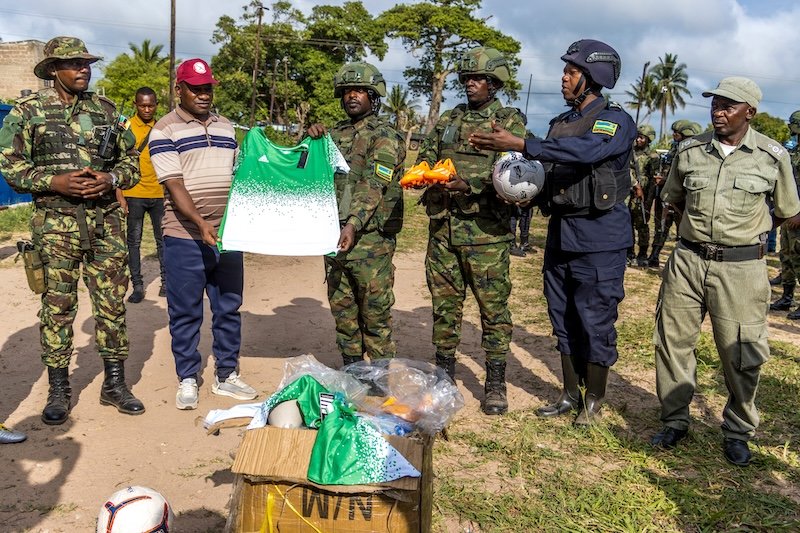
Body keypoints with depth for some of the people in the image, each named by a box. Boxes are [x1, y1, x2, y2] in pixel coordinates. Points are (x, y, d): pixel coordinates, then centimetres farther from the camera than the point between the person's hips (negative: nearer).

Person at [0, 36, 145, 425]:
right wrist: (55, 181, -14)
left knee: (112, 301, 5)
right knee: (57, 305, 3)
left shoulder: (105, 110, 11)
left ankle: (115, 384, 18)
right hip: (55, 222, -2)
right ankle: (58, 389, 16)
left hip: (106, 221, 3)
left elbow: (130, 160, 14)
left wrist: (110, 179, -7)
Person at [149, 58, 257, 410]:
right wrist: (200, 222, -26)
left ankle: (226, 376, 23)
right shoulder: (165, 129, -4)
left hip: (227, 235, 5)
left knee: (228, 308, 11)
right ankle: (187, 380, 18)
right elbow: (174, 184, -14)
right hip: (185, 237, -5)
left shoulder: (226, 127, 14)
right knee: (185, 313, 5)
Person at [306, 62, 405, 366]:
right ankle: (350, 368, 26)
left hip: (370, 236, -7)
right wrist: (313, 140, -1)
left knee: (375, 309, -1)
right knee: (340, 306, 13)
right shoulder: (337, 133, 15)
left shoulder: (385, 135, -6)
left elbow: (374, 185, -18)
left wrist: (354, 223, -30)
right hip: (335, 234, 7)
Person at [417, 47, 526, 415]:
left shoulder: (510, 122, 0)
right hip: (443, 225, 5)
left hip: (486, 229, -4)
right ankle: (444, 373, 26)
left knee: (493, 306, 1)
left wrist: (469, 183, -23)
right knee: (444, 303, 11)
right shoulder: (447, 120, 16)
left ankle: (495, 383, 13)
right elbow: (425, 158, 17)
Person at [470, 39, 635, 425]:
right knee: (564, 320, 13)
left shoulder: (615, 121, -8)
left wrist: (520, 145, -34)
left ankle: (594, 400, 16)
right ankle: (570, 394, 27)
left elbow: (586, 149, -28)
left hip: (599, 238, -7)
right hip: (560, 234, 7)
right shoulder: (560, 124, 15)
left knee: (595, 321, 0)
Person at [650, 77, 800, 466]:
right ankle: (674, 420, 24)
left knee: (741, 353, 4)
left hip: (741, 267, -2)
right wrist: (702, 224, 12)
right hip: (687, 260, 3)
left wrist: (748, 230, 10)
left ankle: (738, 432, 23)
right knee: (672, 340, 7)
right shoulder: (689, 150, 3)